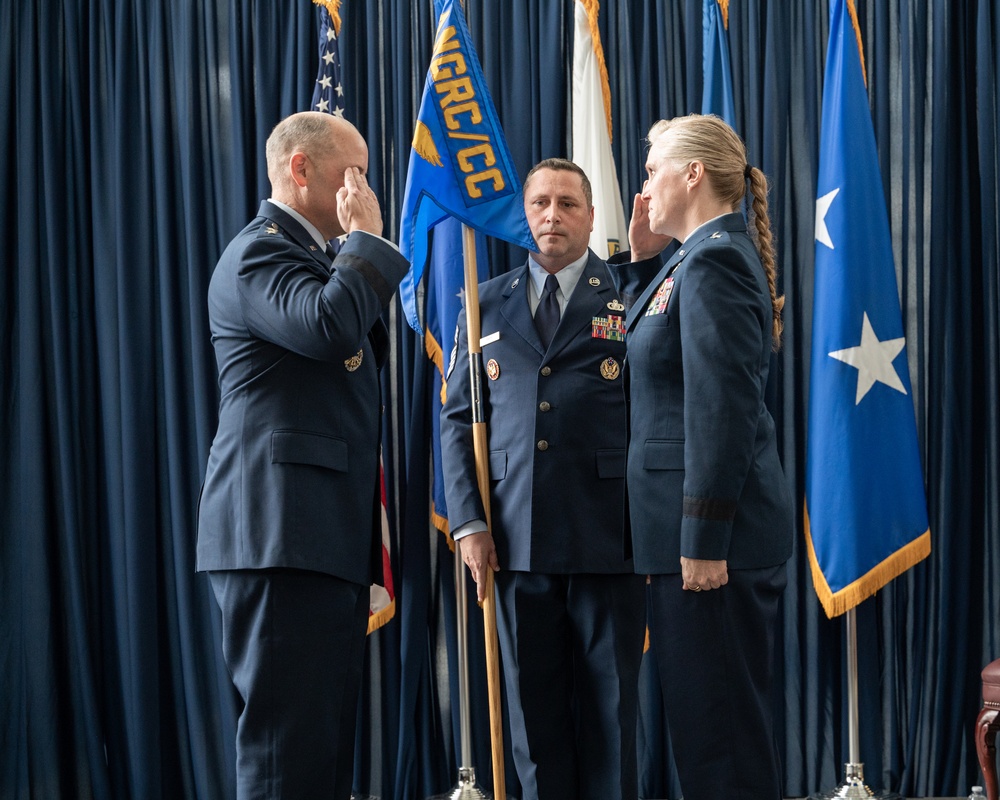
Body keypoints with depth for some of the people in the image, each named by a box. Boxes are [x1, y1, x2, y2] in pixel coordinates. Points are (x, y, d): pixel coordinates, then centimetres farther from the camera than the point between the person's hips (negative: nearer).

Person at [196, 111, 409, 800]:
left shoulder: (312, 255, 25)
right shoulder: (260, 252, -7)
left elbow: (364, 355, 29)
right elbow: (329, 328, -25)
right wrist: (369, 240, -13)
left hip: (329, 535, 11)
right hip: (283, 534, -11)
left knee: (327, 738, 11)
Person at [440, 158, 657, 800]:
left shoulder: (631, 296, 4)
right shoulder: (486, 306, 12)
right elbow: (458, 417, 10)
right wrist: (468, 521, 2)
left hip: (608, 537, -2)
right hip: (517, 541, 3)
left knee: (610, 706, 5)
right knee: (535, 709, 8)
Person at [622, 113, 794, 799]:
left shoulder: (713, 260, -14)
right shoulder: (712, 257, 18)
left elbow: (724, 408, -21)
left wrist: (703, 539, -22)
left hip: (717, 531, -11)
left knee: (718, 728, -4)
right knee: (734, 723, 16)